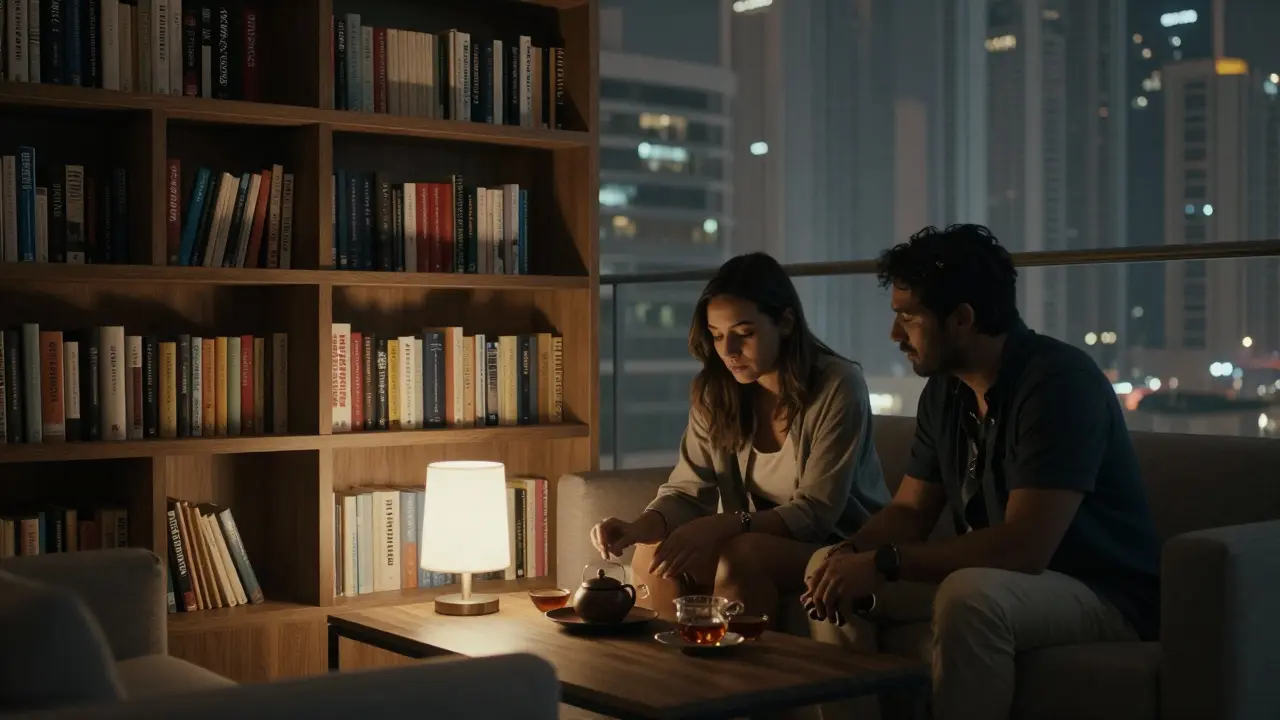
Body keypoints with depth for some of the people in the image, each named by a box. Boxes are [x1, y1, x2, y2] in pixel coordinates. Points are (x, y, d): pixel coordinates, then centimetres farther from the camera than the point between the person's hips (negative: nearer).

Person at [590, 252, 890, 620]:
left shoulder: (838, 386, -18)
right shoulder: (713, 392, -2)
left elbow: (815, 513, -20)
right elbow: (687, 489, -5)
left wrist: (721, 525, -34)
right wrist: (640, 526, -27)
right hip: (760, 541, 5)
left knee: (739, 557, -32)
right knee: (652, 556, -18)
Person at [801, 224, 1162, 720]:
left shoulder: (1059, 382, -22)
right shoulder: (944, 390, 4)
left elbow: (1024, 546, -29)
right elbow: (909, 510, 10)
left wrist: (885, 564, -26)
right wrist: (852, 554, -12)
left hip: (1105, 597, -8)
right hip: (996, 582, 8)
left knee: (969, 596, -36)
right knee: (828, 567, 0)